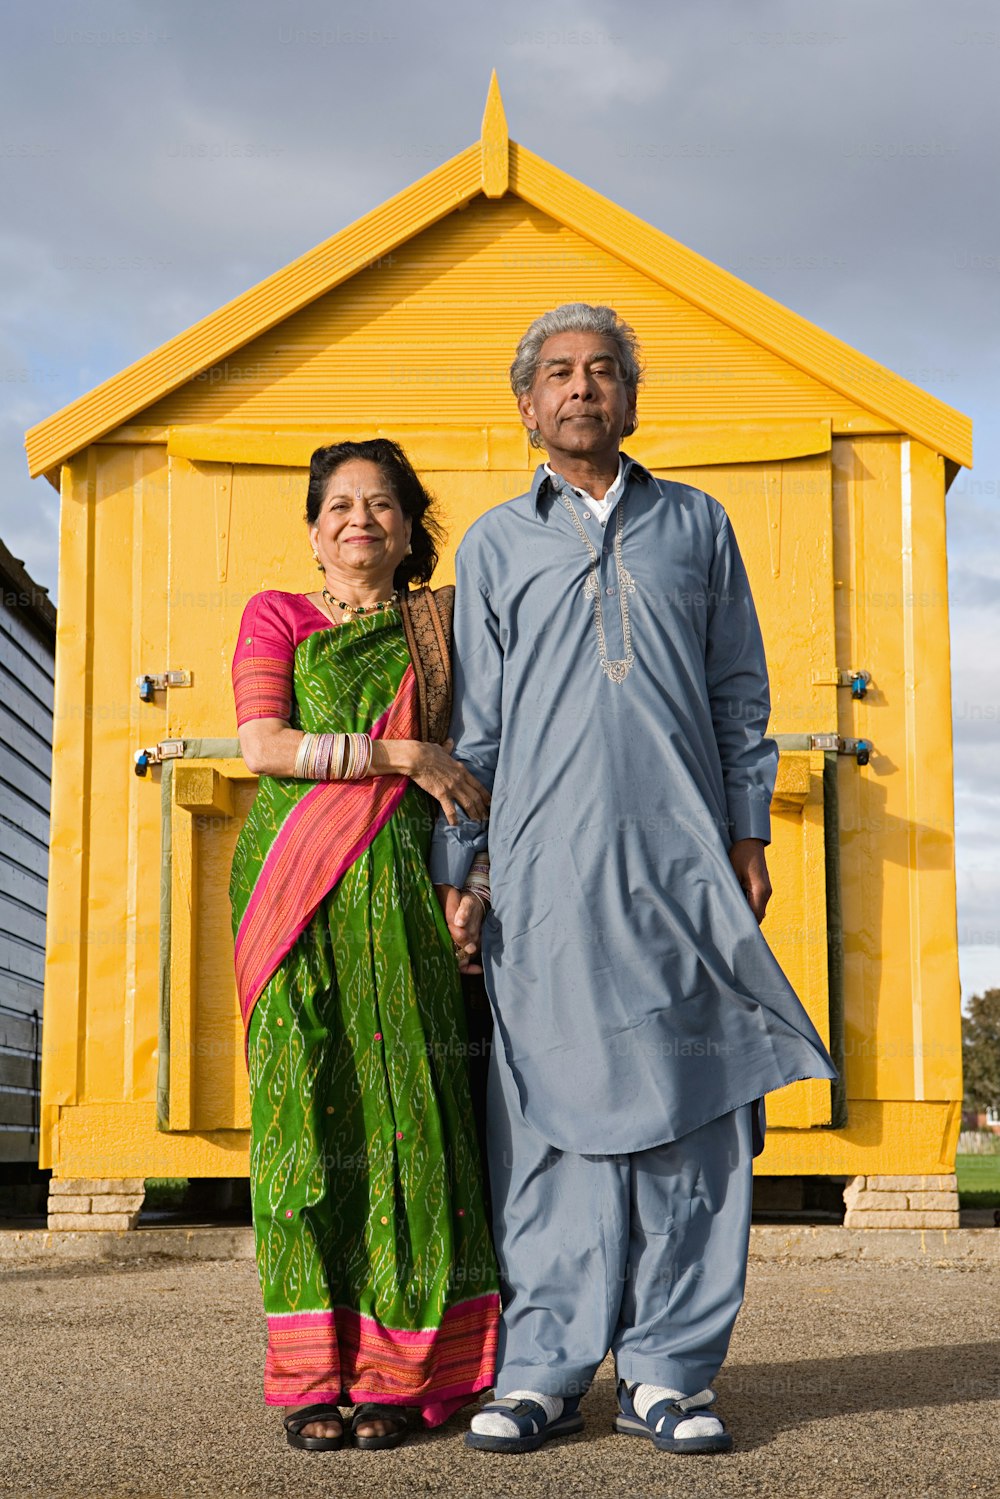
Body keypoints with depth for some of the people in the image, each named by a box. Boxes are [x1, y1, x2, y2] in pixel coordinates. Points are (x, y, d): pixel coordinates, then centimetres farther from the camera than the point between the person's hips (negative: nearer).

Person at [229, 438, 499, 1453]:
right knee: (308, 1107, -5)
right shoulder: (276, 617, 13)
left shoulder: (438, 626, 18)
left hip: (400, 887, 1)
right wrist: (404, 756, -8)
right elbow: (263, 746, -3)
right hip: (299, 882, -1)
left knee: (405, 1111, -5)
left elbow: (469, 773, 15)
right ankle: (314, 1376, -1)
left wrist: (475, 880, 0)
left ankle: (396, 1373, 0)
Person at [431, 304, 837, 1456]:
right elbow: (472, 723, 13)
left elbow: (740, 692, 16)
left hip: (679, 858, 1)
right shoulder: (495, 544, 16)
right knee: (551, 1111, -2)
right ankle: (543, 1370, 5)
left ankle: (667, 1370, 6)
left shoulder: (696, 525, 18)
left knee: (688, 1109, -2)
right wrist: (457, 868, 5)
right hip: (546, 865, 0)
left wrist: (748, 833, 6)